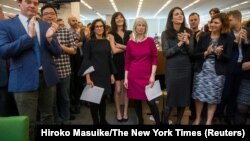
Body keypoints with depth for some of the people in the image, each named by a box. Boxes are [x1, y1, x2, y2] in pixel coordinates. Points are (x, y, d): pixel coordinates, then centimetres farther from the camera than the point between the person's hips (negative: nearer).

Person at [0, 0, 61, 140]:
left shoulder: (46, 26, 9)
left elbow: (58, 52, 6)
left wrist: (50, 38, -14)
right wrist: (29, 36, -19)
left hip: (47, 77, 4)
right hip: (24, 80, -3)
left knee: (48, 116, 18)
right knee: (28, 122, 7)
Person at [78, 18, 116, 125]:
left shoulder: (107, 42, 9)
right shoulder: (89, 43, -3)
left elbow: (110, 59, 13)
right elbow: (86, 60, -8)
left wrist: (112, 74, 10)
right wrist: (88, 77, -16)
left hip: (105, 74, 4)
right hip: (94, 75, -4)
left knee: (103, 98, 11)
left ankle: (103, 120, 25)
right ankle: (96, 122, 15)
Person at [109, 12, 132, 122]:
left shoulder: (129, 33, 8)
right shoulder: (112, 34, 1)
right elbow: (114, 50, -11)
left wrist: (120, 46, -10)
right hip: (117, 63, -2)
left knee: (127, 88, 7)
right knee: (118, 89, 1)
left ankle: (125, 112, 19)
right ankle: (118, 112, 16)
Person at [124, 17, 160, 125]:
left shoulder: (150, 41, 0)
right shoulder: (130, 43, 3)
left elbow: (154, 58, -1)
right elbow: (127, 61, 5)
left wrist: (153, 75, -9)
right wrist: (126, 78, 2)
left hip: (147, 75, -2)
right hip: (133, 76, 2)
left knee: (151, 101, -8)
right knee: (136, 100, 9)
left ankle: (158, 122, 6)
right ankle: (140, 121, 26)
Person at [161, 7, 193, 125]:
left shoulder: (188, 32, 3)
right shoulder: (166, 34, -3)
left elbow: (192, 53, 0)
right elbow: (166, 53, -11)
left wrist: (187, 42, -19)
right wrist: (179, 44, -21)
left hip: (186, 69, 3)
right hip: (172, 69, -3)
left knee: (184, 96, 10)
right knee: (171, 96, 3)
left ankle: (178, 122, 26)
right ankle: (165, 121, 20)